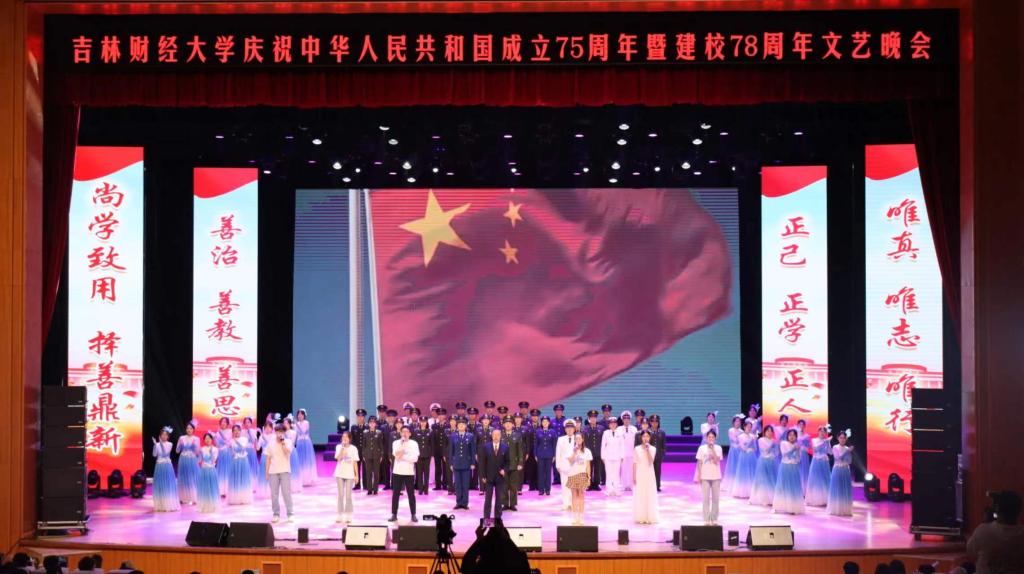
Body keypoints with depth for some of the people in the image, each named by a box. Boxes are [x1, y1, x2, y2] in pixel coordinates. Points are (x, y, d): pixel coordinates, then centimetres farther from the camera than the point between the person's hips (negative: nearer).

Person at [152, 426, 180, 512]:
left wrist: (162, 444, -24)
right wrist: (155, 444, -18)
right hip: (159, 466, 1)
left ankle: (169, 504, 6)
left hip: (167, 466, -1)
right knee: (160, 485, 4)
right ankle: (160, 504, 12)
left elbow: (166, 453, -17)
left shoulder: (169, 444, -2)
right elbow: (154, 454, -9)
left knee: (168, 485, 0)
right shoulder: (157, 444, 1)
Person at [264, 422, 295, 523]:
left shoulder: (288, 442, 0)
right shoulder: (271, 443, 7)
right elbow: (268, 459, 10)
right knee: (274, 494, 4)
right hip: (273, 471, 3)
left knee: (286, 493, -4)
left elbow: (287, 452, -18)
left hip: (285, 471, -3)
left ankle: (290, 514, 1)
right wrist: (267, 472, 8)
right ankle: (276, 514, 12)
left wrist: (283, 442, -17)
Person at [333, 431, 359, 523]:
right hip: (340, 474, 1)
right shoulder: (339, 447, 1)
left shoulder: (353, 448, 1)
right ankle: (340, 516, 8)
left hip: (349, 474, -1)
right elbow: (338, 458, -15)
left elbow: (355, 463, 3)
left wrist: (357, 475, 0)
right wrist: (343, 447, -20)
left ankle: (348, 516, 7)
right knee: (341, 495, 3)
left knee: (348, 495, 0)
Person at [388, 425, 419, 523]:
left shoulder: (414, 443, 1)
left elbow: (415, 458, -8)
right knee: (395, 494, 3)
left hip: (409, 472, -1)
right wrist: (402, 443, -14)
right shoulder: (396, 443, 5)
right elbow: (395, 454, -12)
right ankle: (394, 515, 9)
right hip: (397, 471, 1)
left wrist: (403, 457, -9)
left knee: (411, 494, 3)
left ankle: (413, 515, 9)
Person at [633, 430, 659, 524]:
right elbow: (635, 463, 0)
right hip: (640, 474, 0)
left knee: (650, 495, 2)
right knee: (639, 496, 1)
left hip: (649, 475, 1)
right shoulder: (636, 449, 0)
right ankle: (640, 517, 6)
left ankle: (649, 517, 7)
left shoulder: (653, 449, 0)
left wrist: (647, 450, -19)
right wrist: (634, 476, -4)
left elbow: (651, 462, -13)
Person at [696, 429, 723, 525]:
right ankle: (706, 520, 2)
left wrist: (712, 449, -16)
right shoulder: (702, 448, 0)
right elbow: (699, 463, 2)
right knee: (706, 498, -1)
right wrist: (699, 476, -2)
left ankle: (714, 519, 13)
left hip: (716, 476, 1)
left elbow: (716, 461, -12)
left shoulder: (718, 448, 0)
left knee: (715, 498, 5)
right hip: (705, 476, -1)